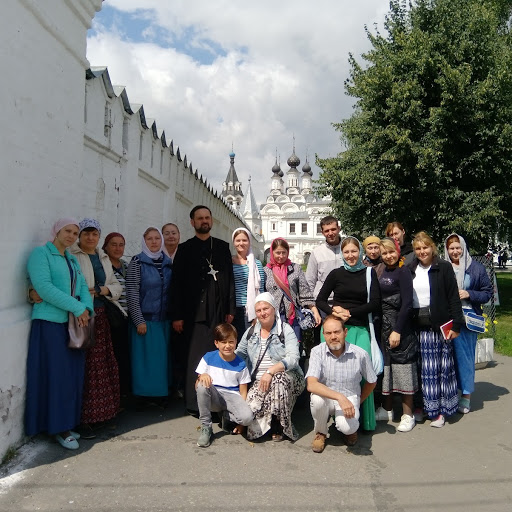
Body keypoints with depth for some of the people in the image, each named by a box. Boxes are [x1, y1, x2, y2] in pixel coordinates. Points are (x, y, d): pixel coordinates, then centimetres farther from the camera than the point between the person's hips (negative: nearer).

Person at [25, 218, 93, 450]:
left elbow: (83, 286, 10)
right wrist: (77, 307, -18)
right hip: (50, 323, -7)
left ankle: (66, 423, 20)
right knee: (56, 375, -1)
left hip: (74, 323, 7)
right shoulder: (41, 253, -5)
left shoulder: (72, 260, 17)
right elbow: (44, 287, -18)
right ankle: (58, 428, 12)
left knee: (73, 375, 8)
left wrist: (86, 308, -11)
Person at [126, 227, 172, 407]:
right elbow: (132, 294, -10)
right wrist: (139, 321, -13)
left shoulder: (168, 262, 7)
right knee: (143, 357, 2)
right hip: (144, 319, -4)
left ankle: (160, 394, 23)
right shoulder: (137, 262, -6)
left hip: (164, 319, 4)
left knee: (162, 357, 10)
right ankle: (142, 396, 16)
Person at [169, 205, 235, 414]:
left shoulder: (223, 247, 12)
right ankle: (195, 402, 8)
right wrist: (177, 315, -5)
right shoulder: (185, 249, 6)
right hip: (195, 312, -2)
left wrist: (230, 309, 2)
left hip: (218, 311, 2)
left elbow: (230, 279, 9)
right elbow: (176, 283, 1)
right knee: (196, 357, -1)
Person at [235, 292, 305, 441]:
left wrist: (270, 371, -26)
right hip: (258, 381, 3)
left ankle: (279, 425, -15)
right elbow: (237, 355, 16)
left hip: (287, 377, -2)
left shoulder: (286, 330, -2)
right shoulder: (251, 332, 13)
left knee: (278, 379, -37)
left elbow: (293, 358, -14)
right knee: (251, 406, -26)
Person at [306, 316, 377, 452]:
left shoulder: (360, 354, -13)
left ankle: (351, 428, 11)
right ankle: (320, 433, -1)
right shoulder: (317, 352, -15)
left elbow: (371, 382, 6)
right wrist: (339, 397, -37)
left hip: (350, 397, 0)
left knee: (347, 427, -30)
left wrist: (357, 403, 11)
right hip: (325, 398, 1)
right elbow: (311, 385, -28)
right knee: (317, 399, -34)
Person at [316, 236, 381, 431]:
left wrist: (349, 311, -8)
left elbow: (375, 303, 0)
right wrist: (332, 310, -10)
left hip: (359, 329, 0)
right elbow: (320, 300, 9)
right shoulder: (336, 274, 8)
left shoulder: (369, 273, 7)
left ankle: (363, 420, 7)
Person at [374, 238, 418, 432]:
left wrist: (397, 331, -17)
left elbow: (407, 304, -14)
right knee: (385, 368, 14)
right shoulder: (382, 272, 11)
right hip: (382, 326, 7)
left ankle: (407, 415, 13)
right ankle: (387, 410, 28)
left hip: (400, 326, -7)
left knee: (402, 369, 0)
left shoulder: (403, 272, -9)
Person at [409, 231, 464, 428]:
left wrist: (455, 325, -9)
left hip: (440, 326, -3)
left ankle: (440, 409, 11)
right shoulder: (410, 270, 9)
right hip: (418, 326, 3)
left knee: (442, 366, 2)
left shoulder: (443, 267, -2)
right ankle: (425, 405, 18)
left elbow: (454, 298, -4)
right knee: (424, 368, 6)